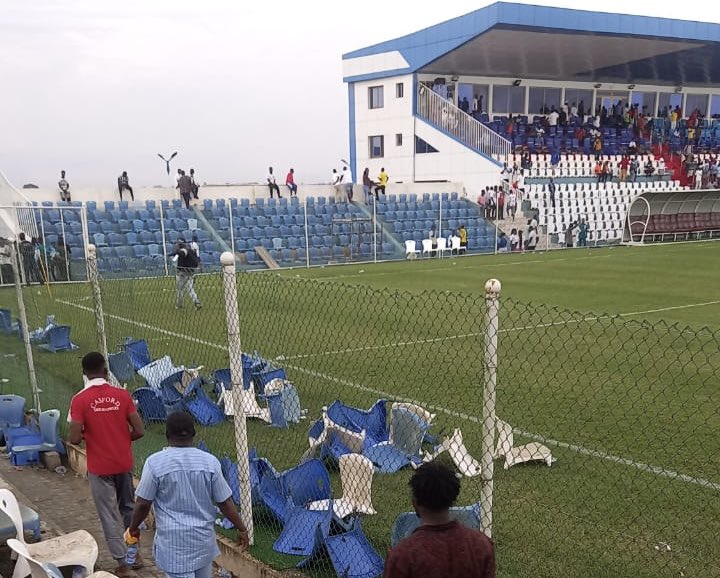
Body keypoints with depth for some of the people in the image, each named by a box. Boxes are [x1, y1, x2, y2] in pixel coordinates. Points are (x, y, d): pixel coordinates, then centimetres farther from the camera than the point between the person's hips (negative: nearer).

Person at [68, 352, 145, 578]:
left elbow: (75, 438, -16)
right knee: (128, 508, 21)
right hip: (124, 464, 3)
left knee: (109, 515, 9)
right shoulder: (122, 395, -7)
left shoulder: (80, 400, -13)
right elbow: (139, 431, -7)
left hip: (99, 468, -2)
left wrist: (86, 435, 6)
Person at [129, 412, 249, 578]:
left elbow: (143, 504, -6)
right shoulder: (210, 461, -6)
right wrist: (241, 528, 10)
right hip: (204, 539, 3)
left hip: (173, 541, -3)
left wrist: (134, 527, 12)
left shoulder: (155, 462, -13)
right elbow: (225, 503, -2)